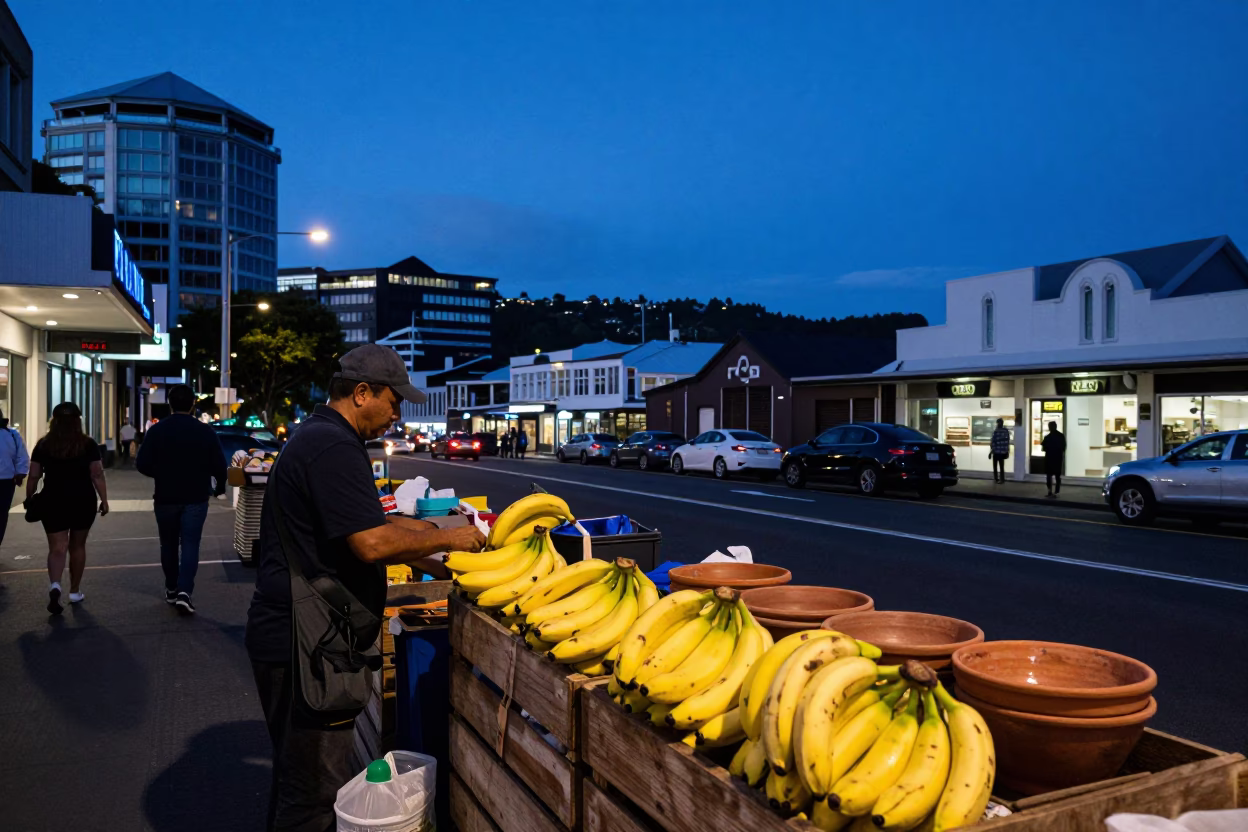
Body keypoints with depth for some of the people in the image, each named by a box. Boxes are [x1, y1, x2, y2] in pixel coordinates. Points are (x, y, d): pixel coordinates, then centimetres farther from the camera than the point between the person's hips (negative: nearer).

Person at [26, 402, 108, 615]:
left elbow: (33, 477, 2)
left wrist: (29, 499, 13)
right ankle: (75, 591, 21)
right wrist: (104, 500, -2)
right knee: (77, 546, 13)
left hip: (54, 502, 0)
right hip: (83, 501, 0)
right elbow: (97, 475, -7)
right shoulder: (88, 444, -3)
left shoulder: (43, 445, 1)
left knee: (57, 548, 1)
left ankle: (55, 585, -24)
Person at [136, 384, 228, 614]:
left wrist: (160, 475, 13)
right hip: (195, 498, -1)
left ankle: (171, 589, 25)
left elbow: (142, 464, -8)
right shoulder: (206, 432, -7)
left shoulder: (157, 430, -5)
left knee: (169, 544, 16)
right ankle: (184, 591, -15)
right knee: (190, 545, -1)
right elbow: (219, 465, -6)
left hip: (165, 497, 1)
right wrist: (219, 487, 13)